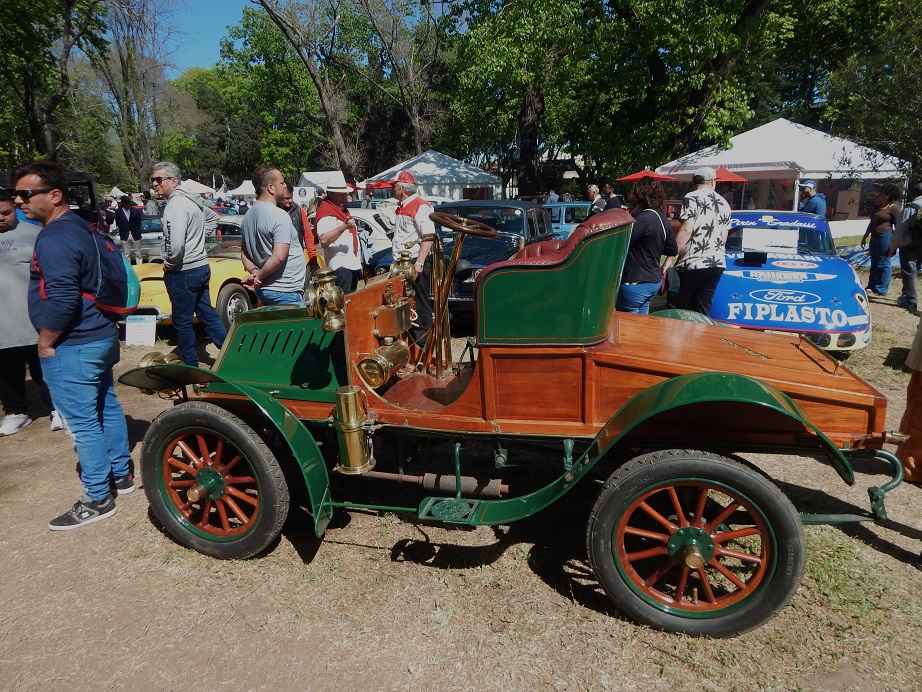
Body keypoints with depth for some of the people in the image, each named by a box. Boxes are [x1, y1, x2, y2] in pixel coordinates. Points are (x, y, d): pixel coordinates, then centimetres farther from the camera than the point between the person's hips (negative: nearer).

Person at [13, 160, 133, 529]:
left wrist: (46, 343, -14)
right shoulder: (80, 225, 10)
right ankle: (120, 474, 32)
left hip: (72, 347, -10)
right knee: (107, 406, 18)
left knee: (82, 421, -1)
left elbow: (62, 299, -28)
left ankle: (97, 498, 10)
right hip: (100, 335, 10)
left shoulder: (55, 238, -20)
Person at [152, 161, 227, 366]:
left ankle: (191, 365, 14)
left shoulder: (176, 205, -18)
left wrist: (168, 265, -11)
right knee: (208, 316, 16)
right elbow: (213, 217, 30)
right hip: (201, 267, 9)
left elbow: (176, 244, -28)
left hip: (183, 272, -9)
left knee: (182, 322, 3)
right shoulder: (192, 200, 10)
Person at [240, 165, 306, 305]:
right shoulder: (280, 216, -18)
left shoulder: (249, 216, 10)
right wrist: (259, 276, -14)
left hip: (264, 290, 9)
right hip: (286, 292, -9)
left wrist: (254, 272, -2)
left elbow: (244, 253, 14)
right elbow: (279, 257, -26)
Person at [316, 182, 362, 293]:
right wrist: (343, 227, -33)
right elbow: (324, 240, -26)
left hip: (354, 264, 10)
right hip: (340, 266, -10)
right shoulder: (325, 213, -12)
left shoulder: (343, 210, 19)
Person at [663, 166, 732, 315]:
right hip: (717, 263, 6)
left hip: (692, 263, -6)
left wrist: (670, 258, -13)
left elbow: (686, 230, -13)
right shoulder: (724, 204, 15)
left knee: (676, 307, 6)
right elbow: (724, 238, 17)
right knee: (702, 311, 9)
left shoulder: (691, 198, -3)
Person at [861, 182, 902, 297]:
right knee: (874, 263, 12)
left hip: (885, 237, -9)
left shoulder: (894, 208, -9)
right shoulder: (878, 206, 16)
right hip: (874, 237, 9)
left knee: (883, 264, -3)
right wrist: (865, 237, 25)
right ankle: (872, 286, 19)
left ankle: (881, 289, 2)